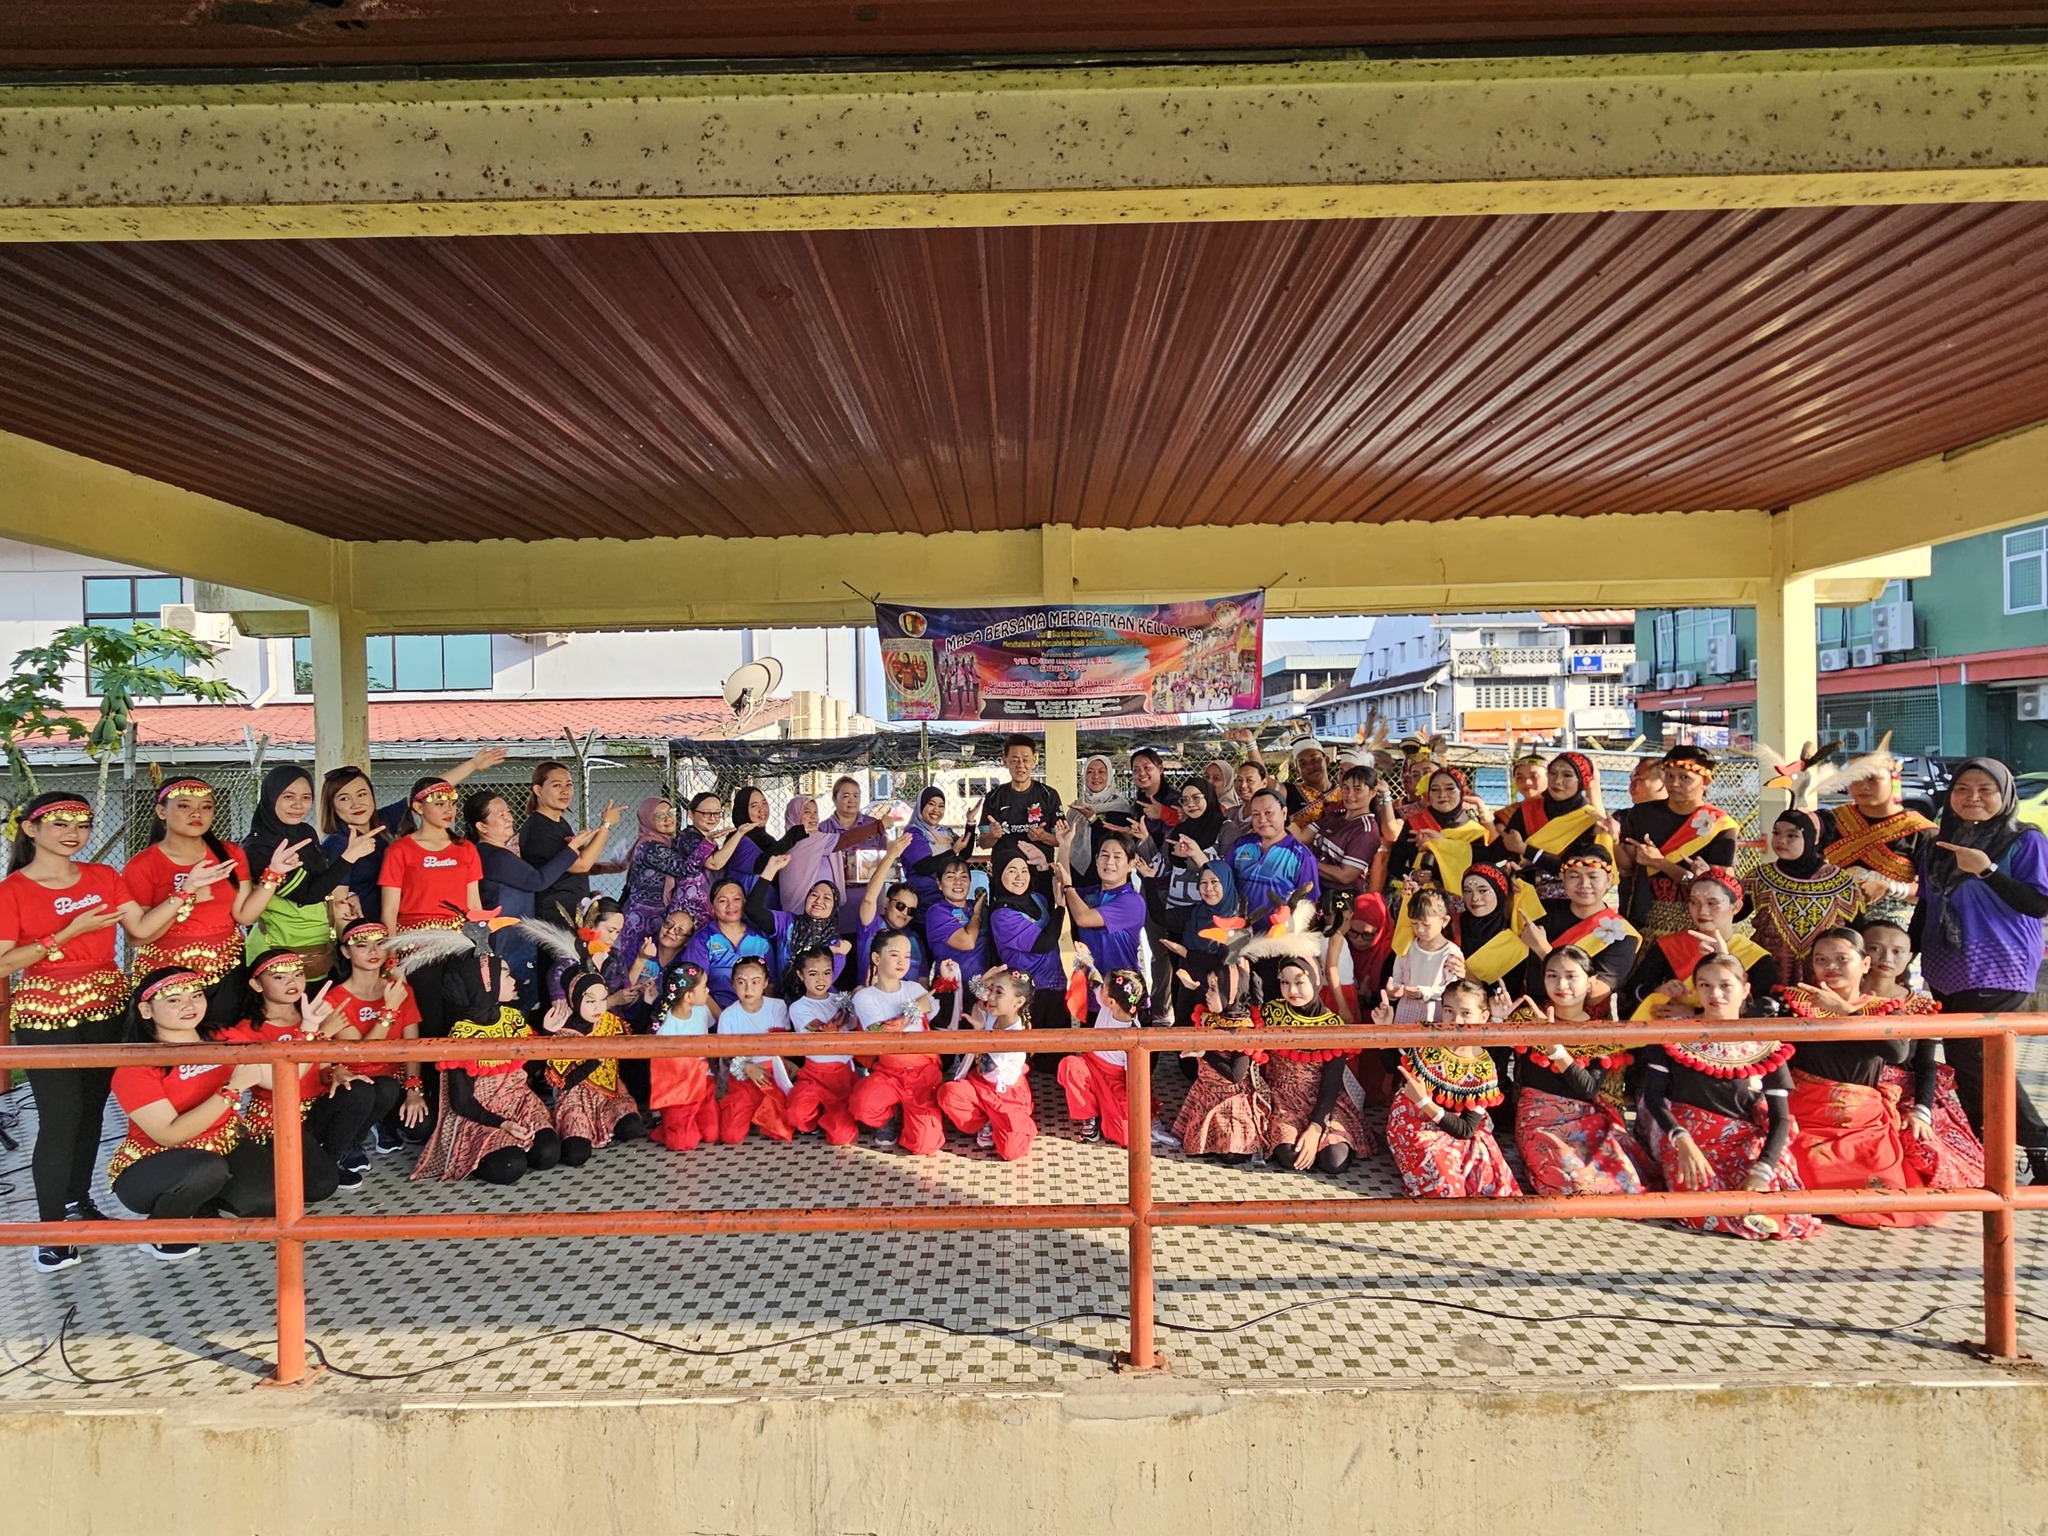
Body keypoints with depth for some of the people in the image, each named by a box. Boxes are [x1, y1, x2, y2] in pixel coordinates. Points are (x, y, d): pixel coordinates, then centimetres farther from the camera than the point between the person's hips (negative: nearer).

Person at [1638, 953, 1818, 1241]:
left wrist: (1761, 1170, -16)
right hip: (1683, 1137, -2)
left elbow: (1781, 1118, 0)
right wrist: (1684, 1142, -20)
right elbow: (1653, 1096, -3)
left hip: (1746, 1144, 2)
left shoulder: (1765, 1048, 5)